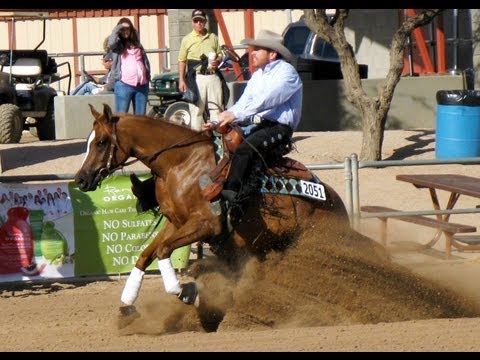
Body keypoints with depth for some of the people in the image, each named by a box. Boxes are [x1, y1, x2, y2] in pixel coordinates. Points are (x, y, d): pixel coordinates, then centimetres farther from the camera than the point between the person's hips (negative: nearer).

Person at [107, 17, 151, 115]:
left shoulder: (137, 44, 18)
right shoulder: (117, 45, 5)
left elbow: (146, 62, 21)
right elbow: (111, 43, -19)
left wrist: (148, 77, 11)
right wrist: (118, 28, -7)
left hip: (141, 85, 5)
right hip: (124, 85, -5)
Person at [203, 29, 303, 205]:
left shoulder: (286, 72, -8)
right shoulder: (257, 75, 20)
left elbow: (266, 100, -21)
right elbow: (243, 103, 16)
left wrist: (235, 114, -27)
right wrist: (217, 123, 0)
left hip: (279, 127, -9)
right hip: (257, 125, 9)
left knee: (244, 149, -32)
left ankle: (231, 192, -43)